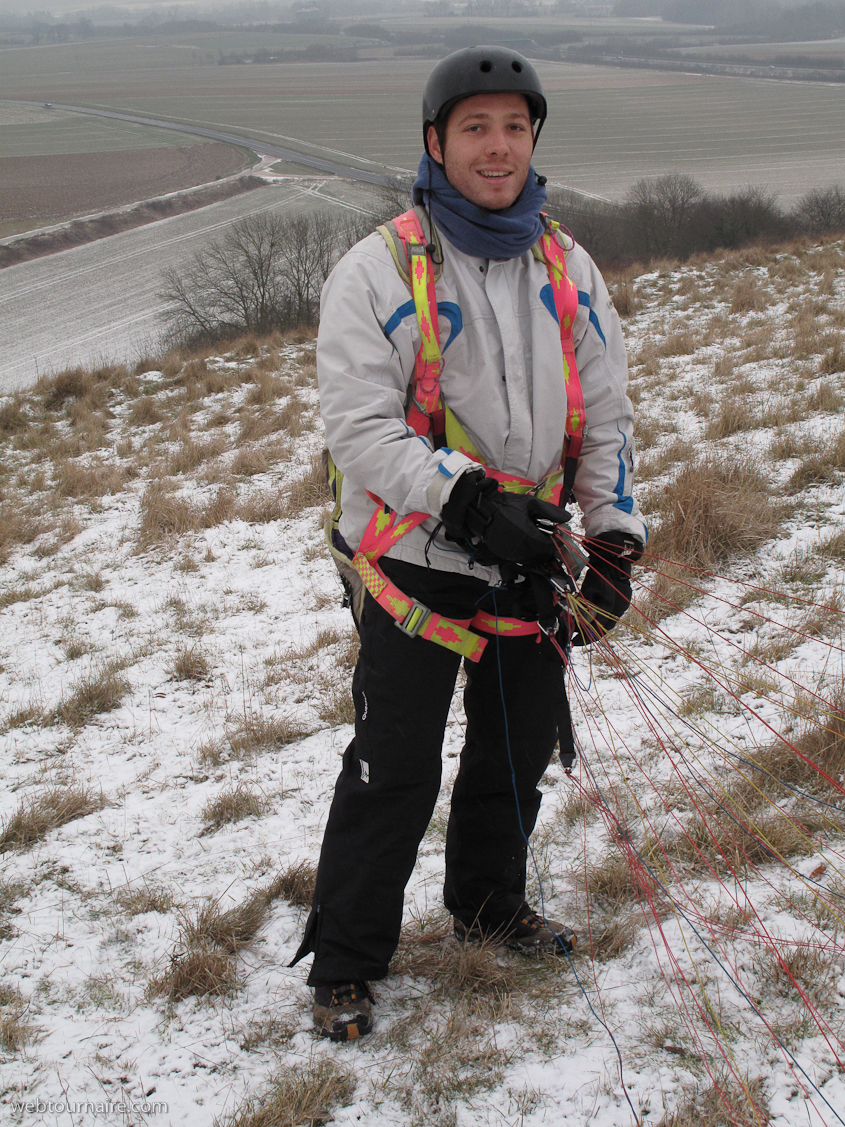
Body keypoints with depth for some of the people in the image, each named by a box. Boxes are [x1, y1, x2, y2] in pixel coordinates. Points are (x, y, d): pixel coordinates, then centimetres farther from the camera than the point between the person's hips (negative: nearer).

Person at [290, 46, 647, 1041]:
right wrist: (465, 504, -25)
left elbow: (605, 413, 9)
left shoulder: (568, 270, 6)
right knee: (395, 773, -2)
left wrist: (614, 540, -1)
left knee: (520, 749, 18)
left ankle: (488, 903, 42)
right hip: (415, 567, -5)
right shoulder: (379, 270, -9)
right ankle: (343, 963, 15)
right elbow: (359, 423, -15)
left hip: (530, 565, 5)